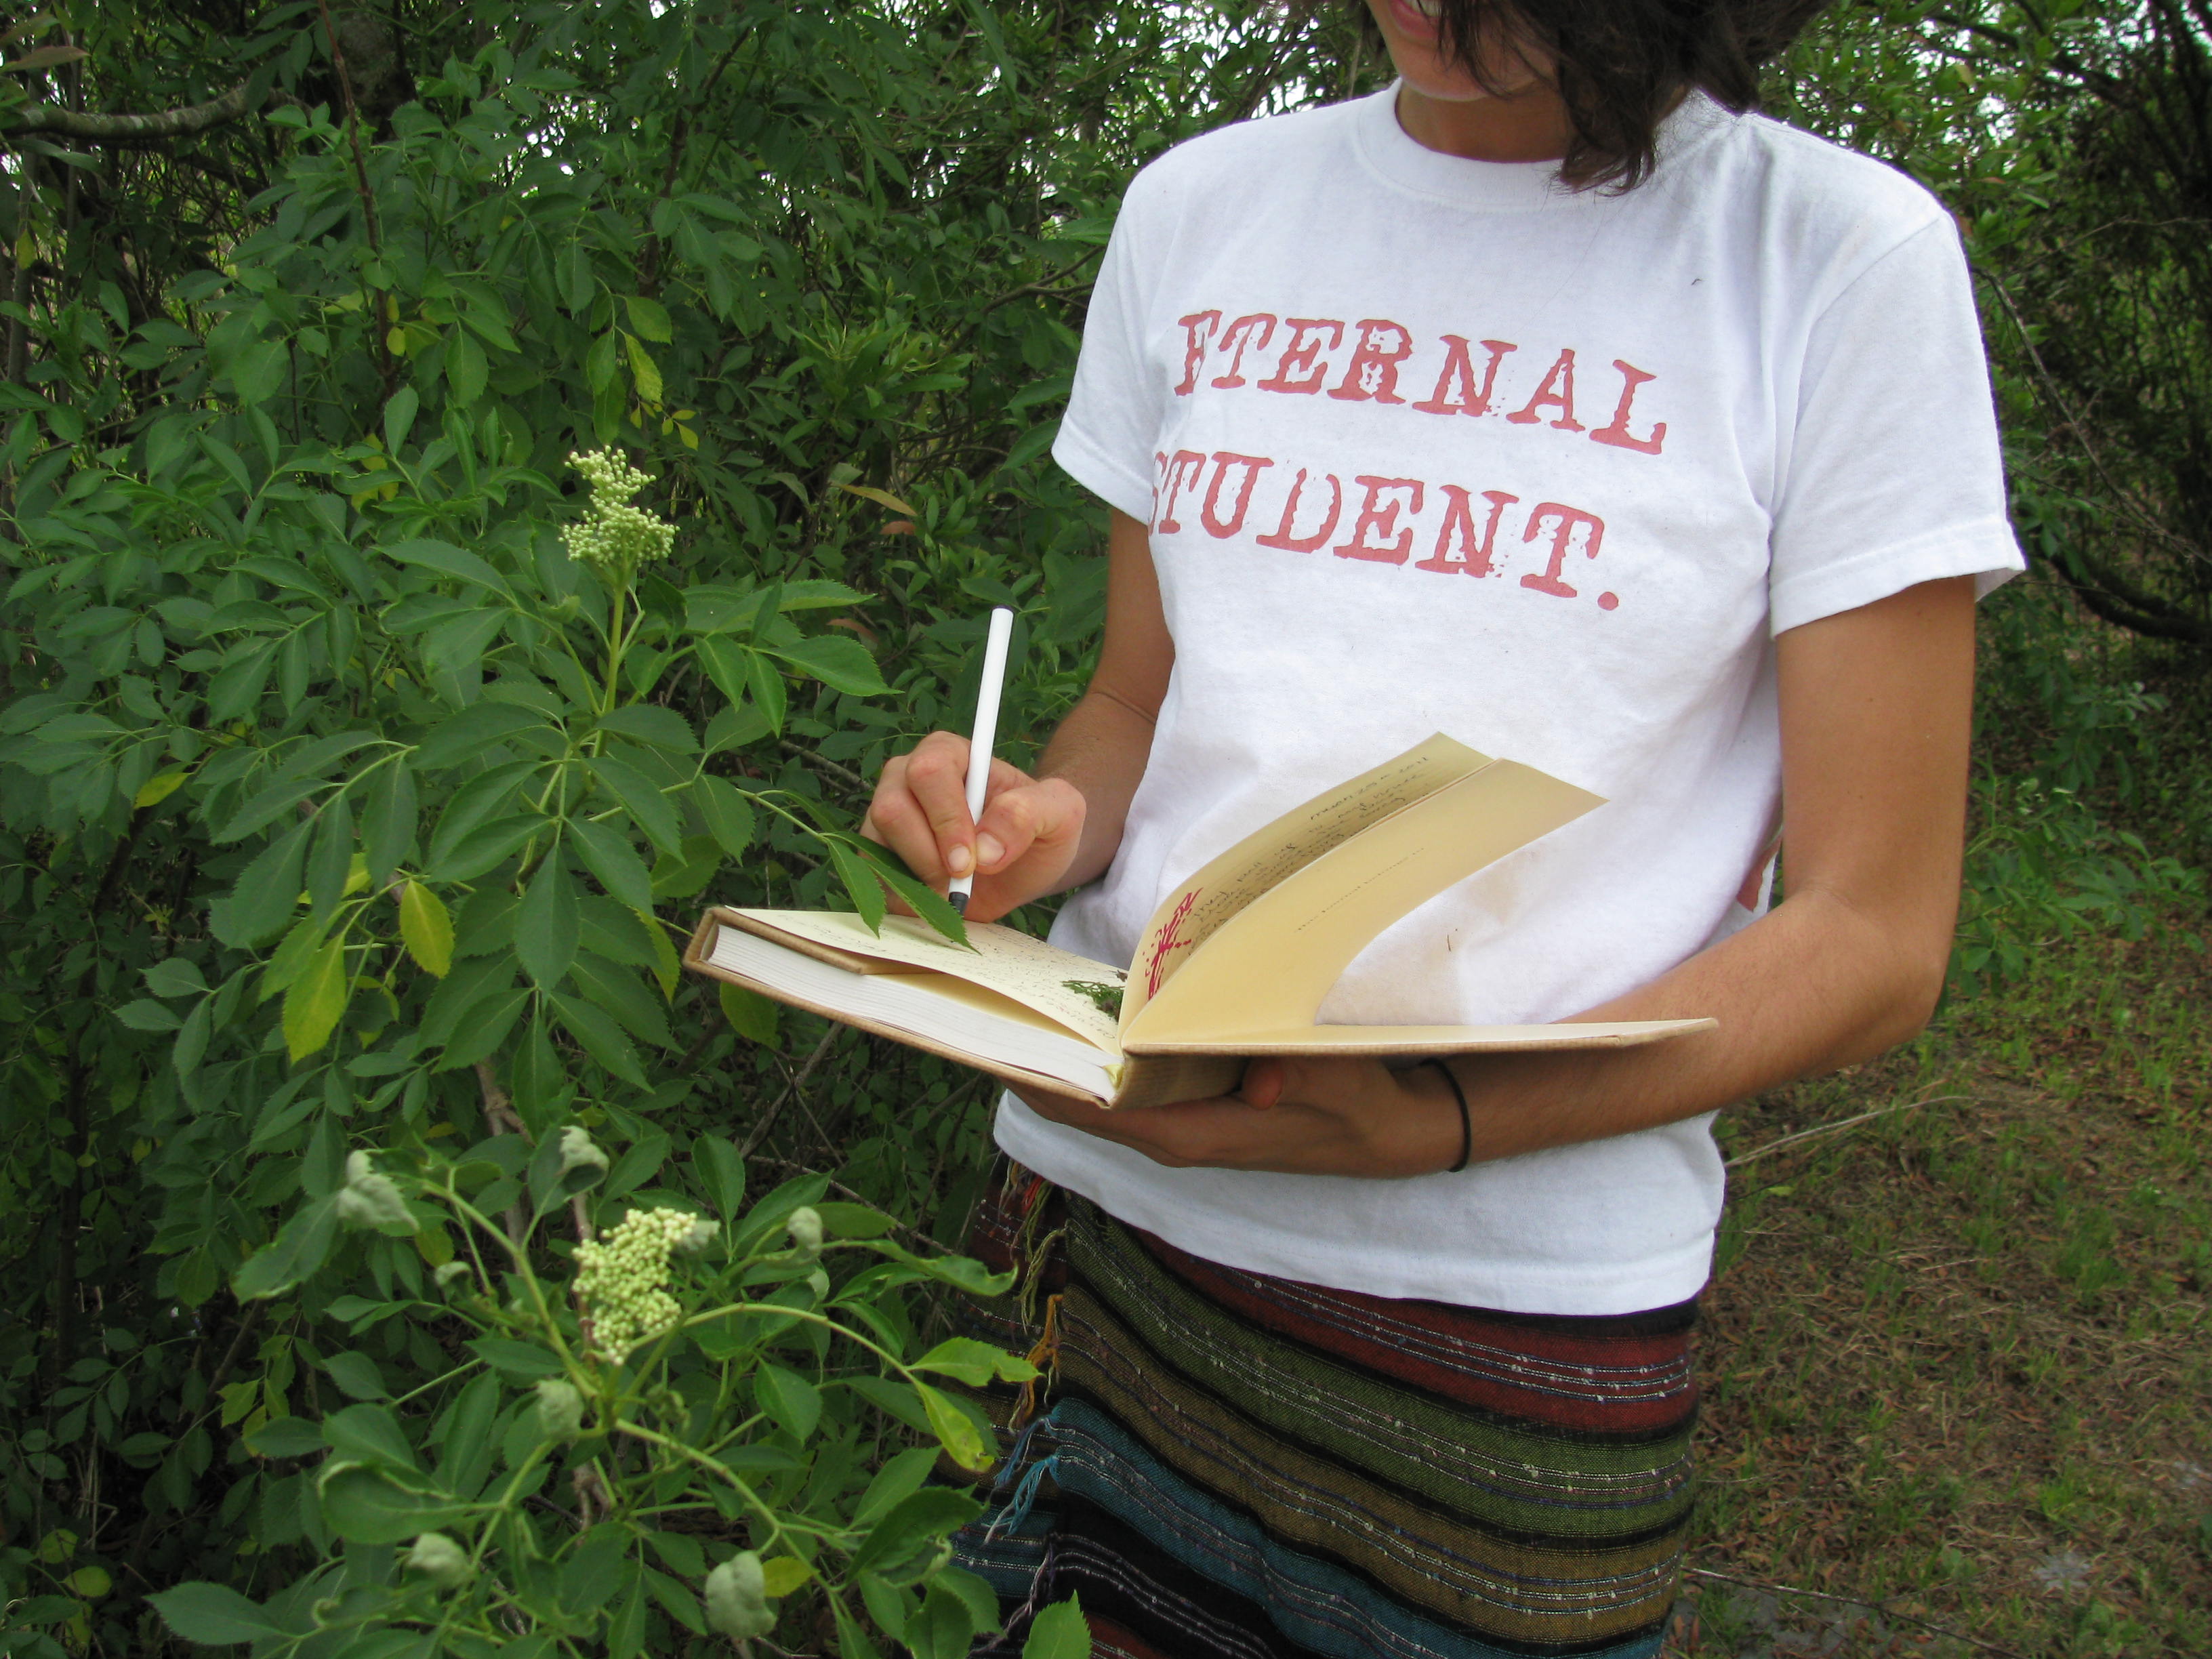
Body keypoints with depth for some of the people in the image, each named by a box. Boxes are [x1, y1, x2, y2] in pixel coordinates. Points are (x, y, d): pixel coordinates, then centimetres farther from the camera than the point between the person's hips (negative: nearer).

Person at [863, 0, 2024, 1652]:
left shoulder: (1842, 254, -6)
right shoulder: (1196, 208, 7)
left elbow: (1876, 940, -8)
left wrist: (1433, 1126, -23)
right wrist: (1056, 819, -10)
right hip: (1106, 1205, 3)